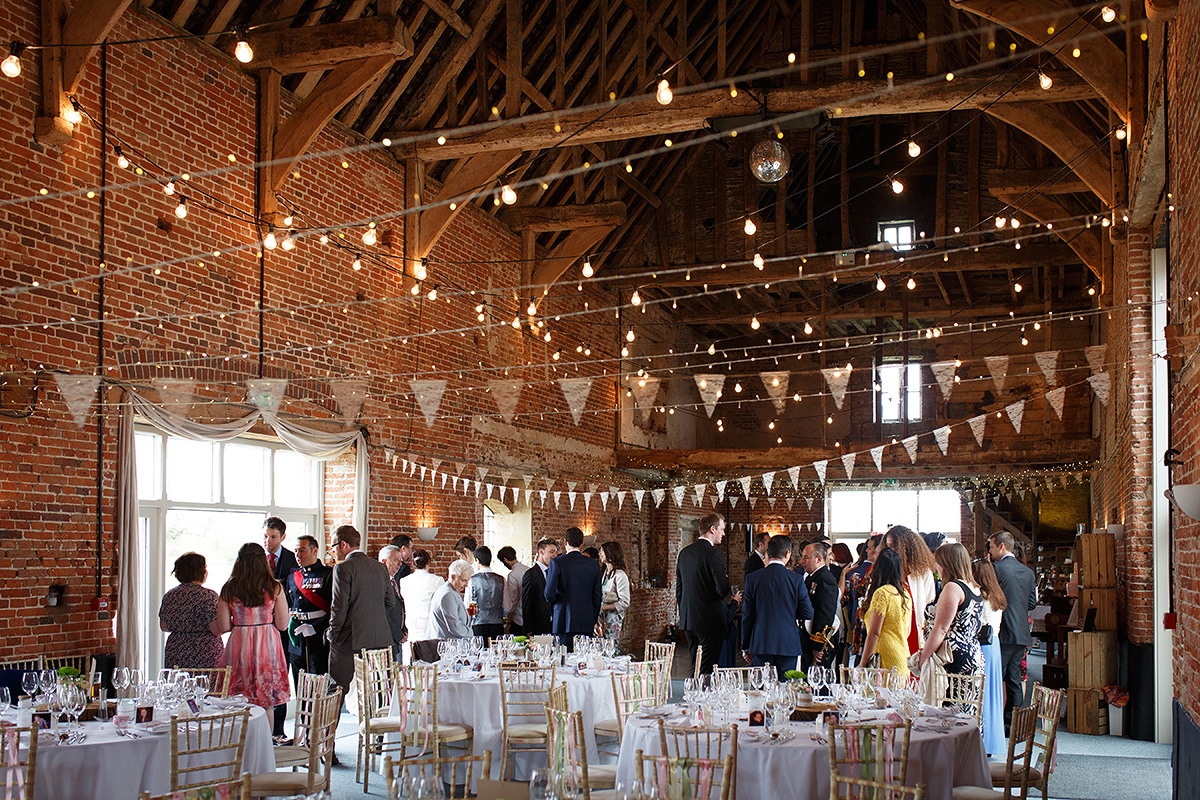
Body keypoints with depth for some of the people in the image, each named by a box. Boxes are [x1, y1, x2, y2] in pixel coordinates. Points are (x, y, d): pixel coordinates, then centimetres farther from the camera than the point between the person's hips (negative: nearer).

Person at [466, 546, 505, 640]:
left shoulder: (472, 580, -5)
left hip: (478, 624, -2)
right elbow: (507, 608, 4)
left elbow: (467, 608, 0)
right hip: (497, 624, 2)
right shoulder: (501, 580, 1)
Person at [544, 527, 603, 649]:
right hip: (586, 622, 3)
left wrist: (552, 604, 15)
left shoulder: (557, 563, -6)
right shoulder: (593, 564, 4)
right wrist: (594, 619, 17)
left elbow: (549, 593, -8)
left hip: (563, 621, -3)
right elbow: (597, 595, 8)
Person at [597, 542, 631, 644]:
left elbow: (624, 603, -14)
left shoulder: (620, 575, -11)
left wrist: (603, 607, -15)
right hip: (602, 619, 7)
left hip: (613, 620, -7)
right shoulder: (604, 573, 14)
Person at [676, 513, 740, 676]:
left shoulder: (684, 553, 9)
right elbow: (722, 589, -19)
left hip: (688, 619, 7)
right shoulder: (714, 553, -14)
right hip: (710, 619, -7)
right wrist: (733, 597, 3)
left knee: (696, 667, 14)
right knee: (707, 668, -3)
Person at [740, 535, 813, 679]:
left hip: (761, 645, 1)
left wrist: (745, 646, 10)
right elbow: (808, 614, 1)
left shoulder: (752, 578, -1)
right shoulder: (796, 579, -4)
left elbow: (747, 615, 2)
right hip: (788, 645, -1)